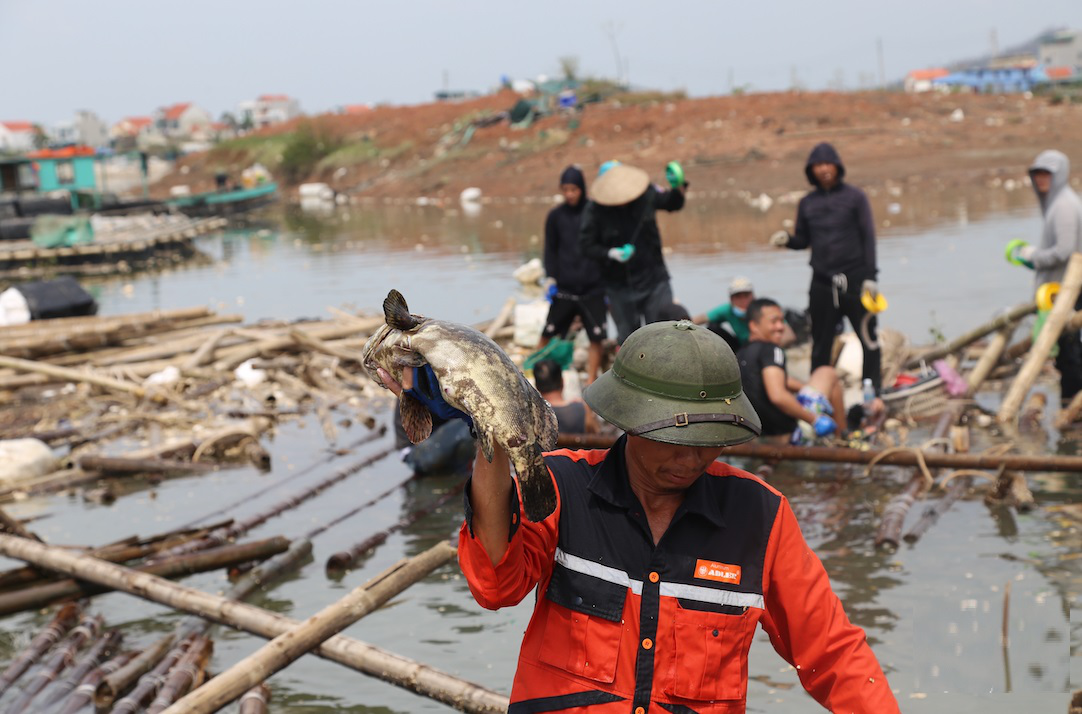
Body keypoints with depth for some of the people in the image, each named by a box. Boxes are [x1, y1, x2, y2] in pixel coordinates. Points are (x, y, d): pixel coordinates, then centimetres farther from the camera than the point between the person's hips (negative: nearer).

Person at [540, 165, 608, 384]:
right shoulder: (556, 216, 5)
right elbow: (550, 250, 11)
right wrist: (551, 278, -2)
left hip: (593, 290, -1)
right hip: (564, 289, 1)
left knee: (596, 338, -2)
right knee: (548, 335, -1)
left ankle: (590, 382, 9)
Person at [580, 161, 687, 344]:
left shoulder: (647, 193, -8)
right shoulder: (594, 210, -14)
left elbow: (672, 203, 10)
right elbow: (587, 246, -10)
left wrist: (678, 187, -11)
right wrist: (612, 253, -26)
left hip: (654, 280, 1)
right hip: (619, 286, -1)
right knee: (627, 338, 10)